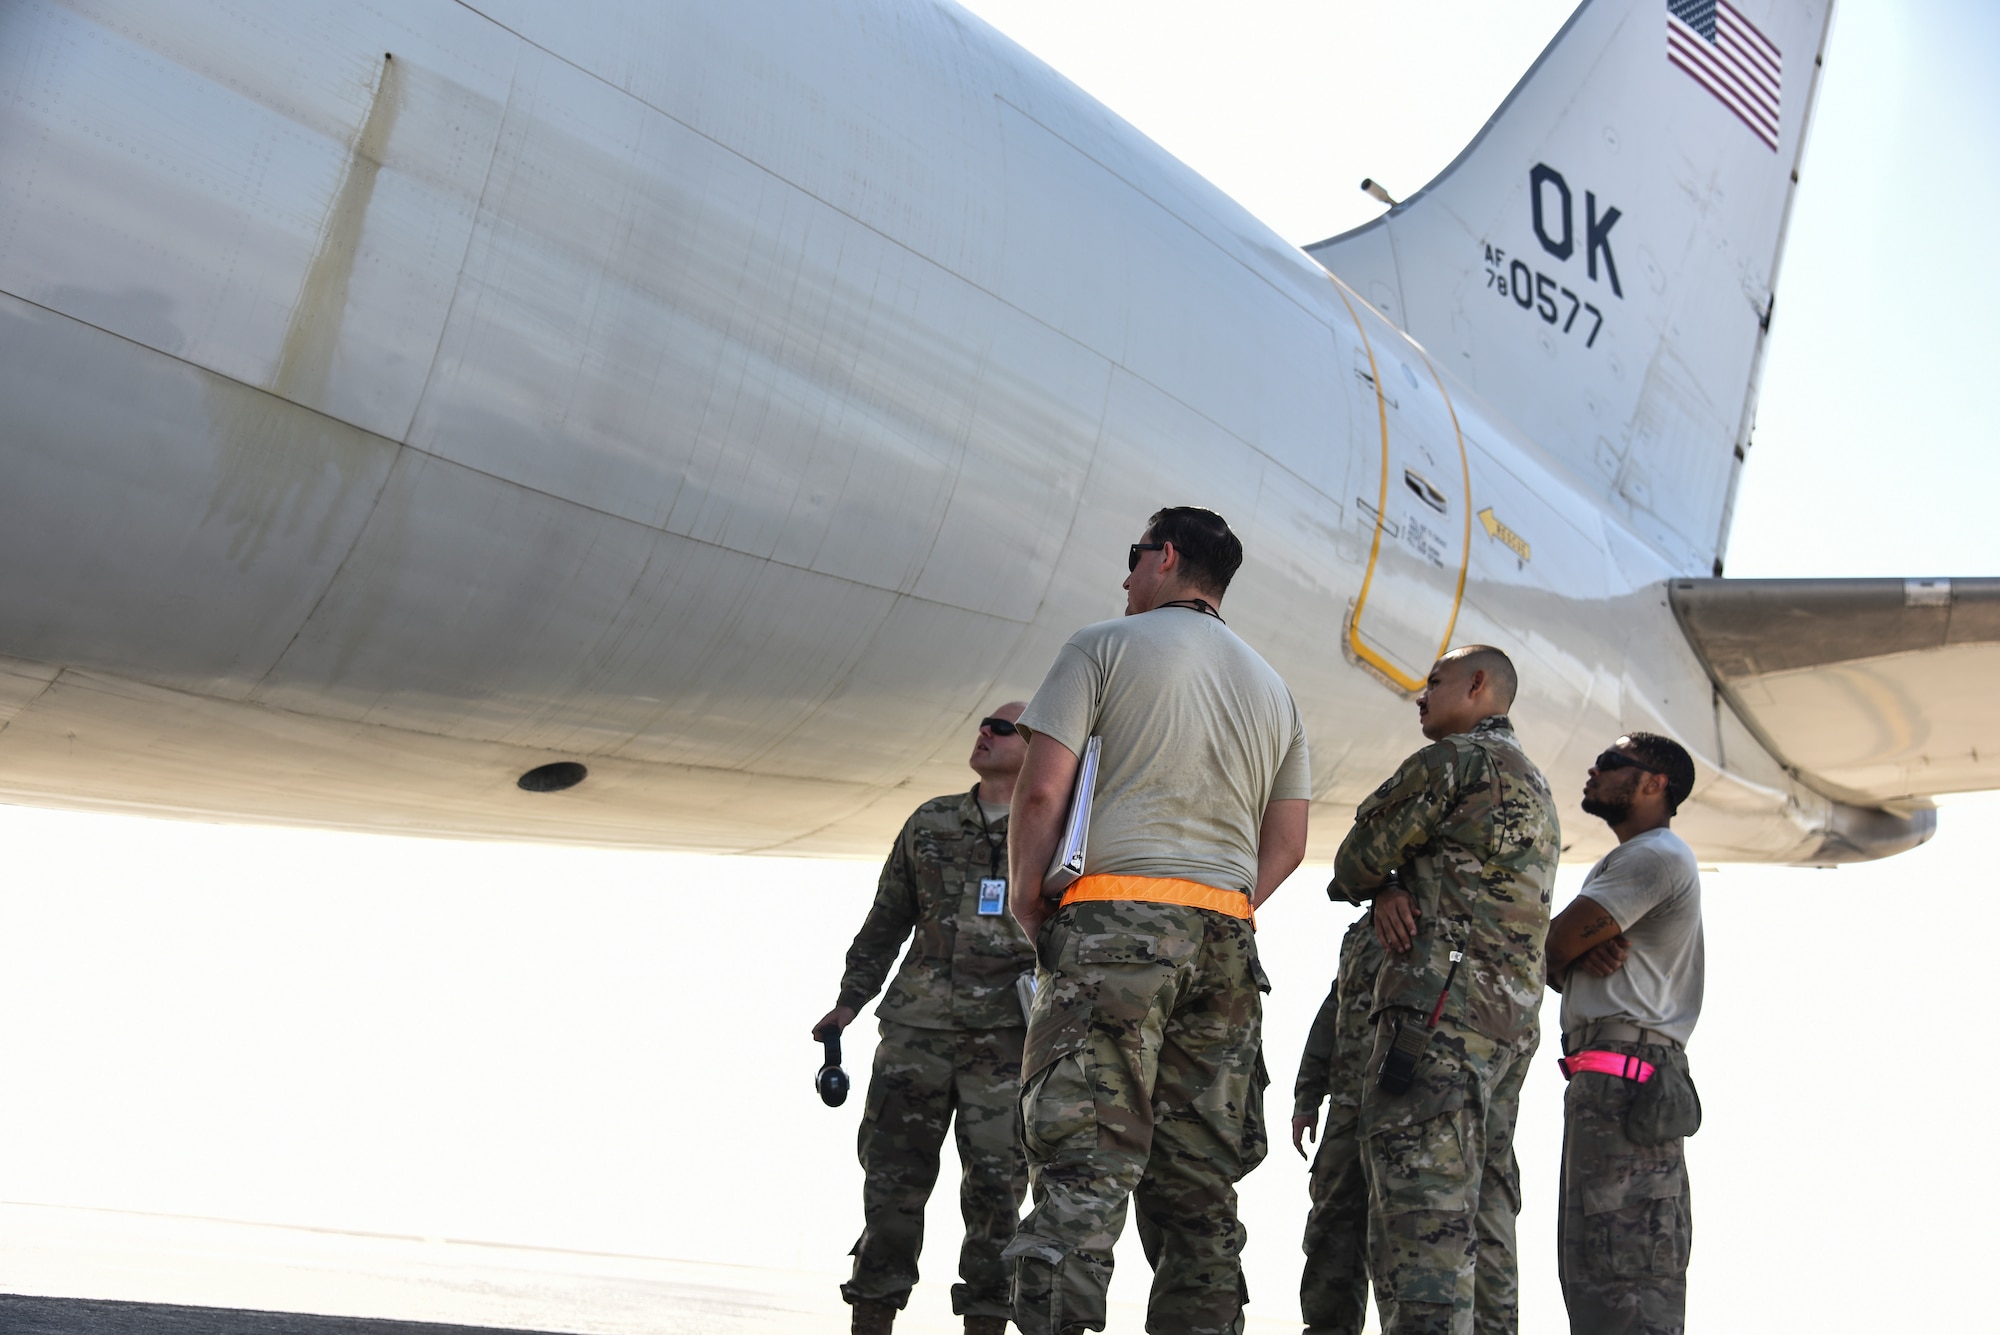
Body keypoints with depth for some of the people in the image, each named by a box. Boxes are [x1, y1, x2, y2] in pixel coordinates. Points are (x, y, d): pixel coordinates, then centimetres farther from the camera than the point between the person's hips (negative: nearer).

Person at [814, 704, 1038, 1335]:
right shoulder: (929, 823, 15)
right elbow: (886, 922, 19)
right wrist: (848, 1001, 15)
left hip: (1006, 1040, -2)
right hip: (917, 1028, 3)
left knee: (994, 1186, -3)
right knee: (892, 1176, 1)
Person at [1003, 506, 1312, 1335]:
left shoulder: (1104, 647, 4)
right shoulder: (1273, 689, 22)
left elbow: (1042, 791, -6)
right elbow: (1286, 845, 17)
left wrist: (1028, 905, 5)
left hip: (1113, 923, -5)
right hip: (1224, 939, 5)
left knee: (1083, 1170, -12)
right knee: (1198, 1187, 8)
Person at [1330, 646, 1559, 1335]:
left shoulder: (1455, 760, -4)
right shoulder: (1536, 788, 27)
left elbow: (1357, 859, 0)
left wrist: (1373, 885, 23)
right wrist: (1393, 891, 3)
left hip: (1442, 1009, -10)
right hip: (1512, 1022, 10)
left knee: (1421, 1224, -16)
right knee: (1484, 1226, 8)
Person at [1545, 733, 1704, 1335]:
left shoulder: (1656, 856, -8)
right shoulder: (1622, 862, 27)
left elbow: (1550, 947, -12)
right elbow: (1556, 964, 18)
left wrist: (1577, 947, 11)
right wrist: (1584, 951, -4)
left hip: (1622, 1079, -11)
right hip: (1615, 1082, 11)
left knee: (1617, 1269, -15)